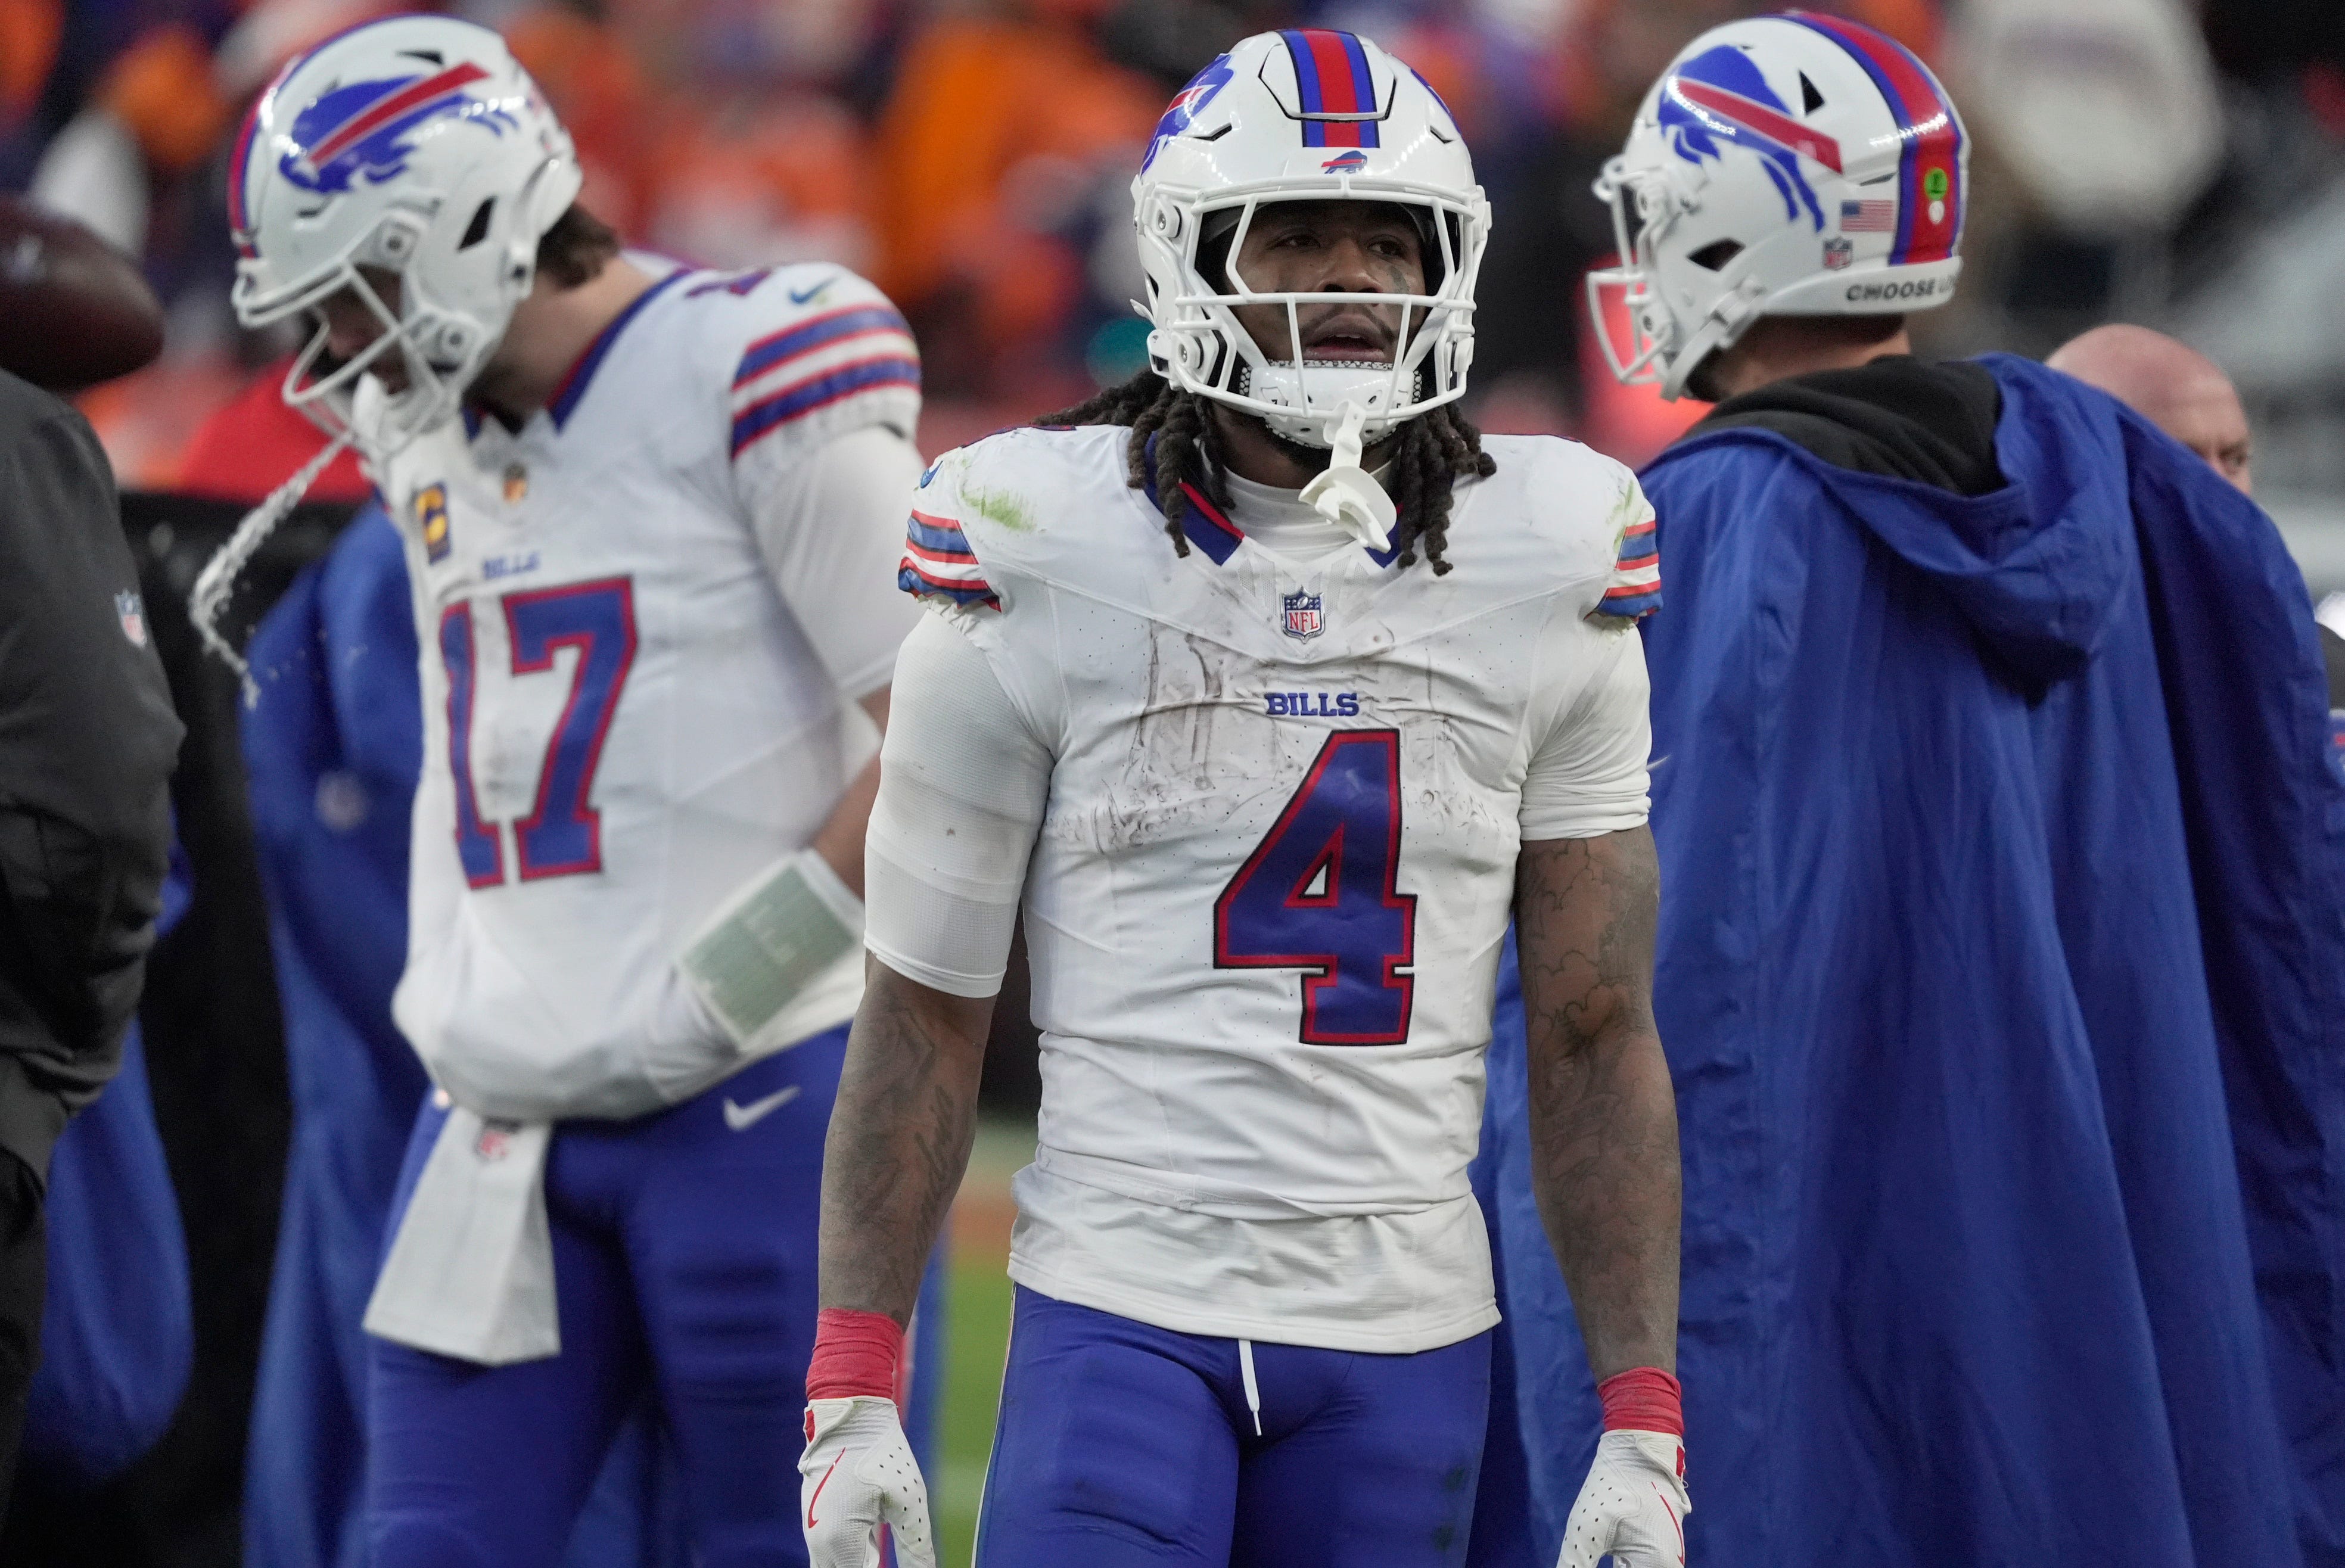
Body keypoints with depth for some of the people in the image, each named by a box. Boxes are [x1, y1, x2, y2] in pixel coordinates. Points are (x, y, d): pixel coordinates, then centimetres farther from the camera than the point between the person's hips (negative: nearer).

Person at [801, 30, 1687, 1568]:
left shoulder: (1541, 585, 4)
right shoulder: (1046, 574, -2)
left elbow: (1596, 1034, 8)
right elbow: (923, 1017, 2)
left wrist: (1644, 1423, 3)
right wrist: (852, 1396, -2)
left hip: (1409, 1330, 2)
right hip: (1124, 1308, -2)